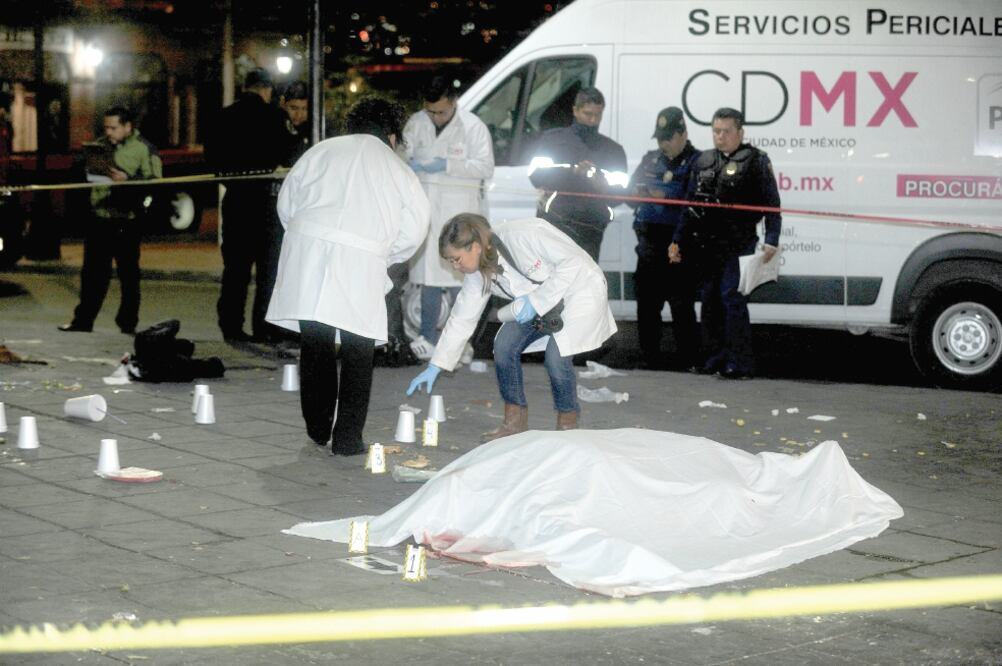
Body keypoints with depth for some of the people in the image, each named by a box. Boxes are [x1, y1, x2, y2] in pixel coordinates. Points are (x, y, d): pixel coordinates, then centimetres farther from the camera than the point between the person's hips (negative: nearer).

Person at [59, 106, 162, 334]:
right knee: (92, 272, 9)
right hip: (98, 218, 6)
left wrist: (127, 179, -23)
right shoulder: (101, 145, 14)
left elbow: (155, 181, -12)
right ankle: (83, 319, 16)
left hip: (126, 221, -6)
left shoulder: (144, 149, -5)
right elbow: (88, 171, 28)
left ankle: (128, 322, 10)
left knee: (129, 273, 2)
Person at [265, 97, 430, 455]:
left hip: (307, 250, 2)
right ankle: (347, 438, 5)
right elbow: (415, 227, 11)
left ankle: (317, 431, 22)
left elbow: (286, 202, 17)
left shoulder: (322, 150, 19)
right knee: (357, 353, 7)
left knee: (315, 347, 13)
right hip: (359, 260, -2)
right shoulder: (397, 168, 15)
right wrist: (384, 257, 24)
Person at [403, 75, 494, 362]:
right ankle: (428, 339, 13)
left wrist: (448, 165, -18)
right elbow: (403, 153, 15)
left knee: (459, 276, -3)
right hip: (425, 207, 4)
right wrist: (409, 163, -10)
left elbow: (486, 166, -8)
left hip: (459, 211, -4)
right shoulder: (416, 123, 8)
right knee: (429, 276, 6)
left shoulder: (473, 126, -3)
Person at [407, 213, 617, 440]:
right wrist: (434, 368, 0)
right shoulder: (478, 273, -8)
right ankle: (515, 421, 4)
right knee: (504, 344, -12)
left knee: (556, 354, -24)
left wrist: (536, 301, -31)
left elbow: (573, 261, -29)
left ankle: (568, 426, -3)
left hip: (580, 287, -7)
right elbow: (461, 319, 1)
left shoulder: (524, 235, -32)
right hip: (538, 302, 7)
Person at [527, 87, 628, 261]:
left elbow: (620, 191, 9)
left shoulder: (613, 150, 18)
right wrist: (573, 171, -14)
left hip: (590, 229, 2)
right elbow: (536, 175, 0)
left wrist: (602, 185, -14)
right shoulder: (552, 138, 13)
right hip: (554, 221, -2)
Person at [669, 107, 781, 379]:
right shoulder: (704, 161, 16)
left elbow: (771, 203, -6)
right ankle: (716, 356, 19)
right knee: (709, 298, 9)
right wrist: (678, 240, 15)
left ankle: (740, 361, -7)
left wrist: (772, 240, -16)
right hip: (706, 244, 6)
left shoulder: (755, 160, -1)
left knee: (732, 296, -11)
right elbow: (692, 206, 19)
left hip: (738, 243, -6)